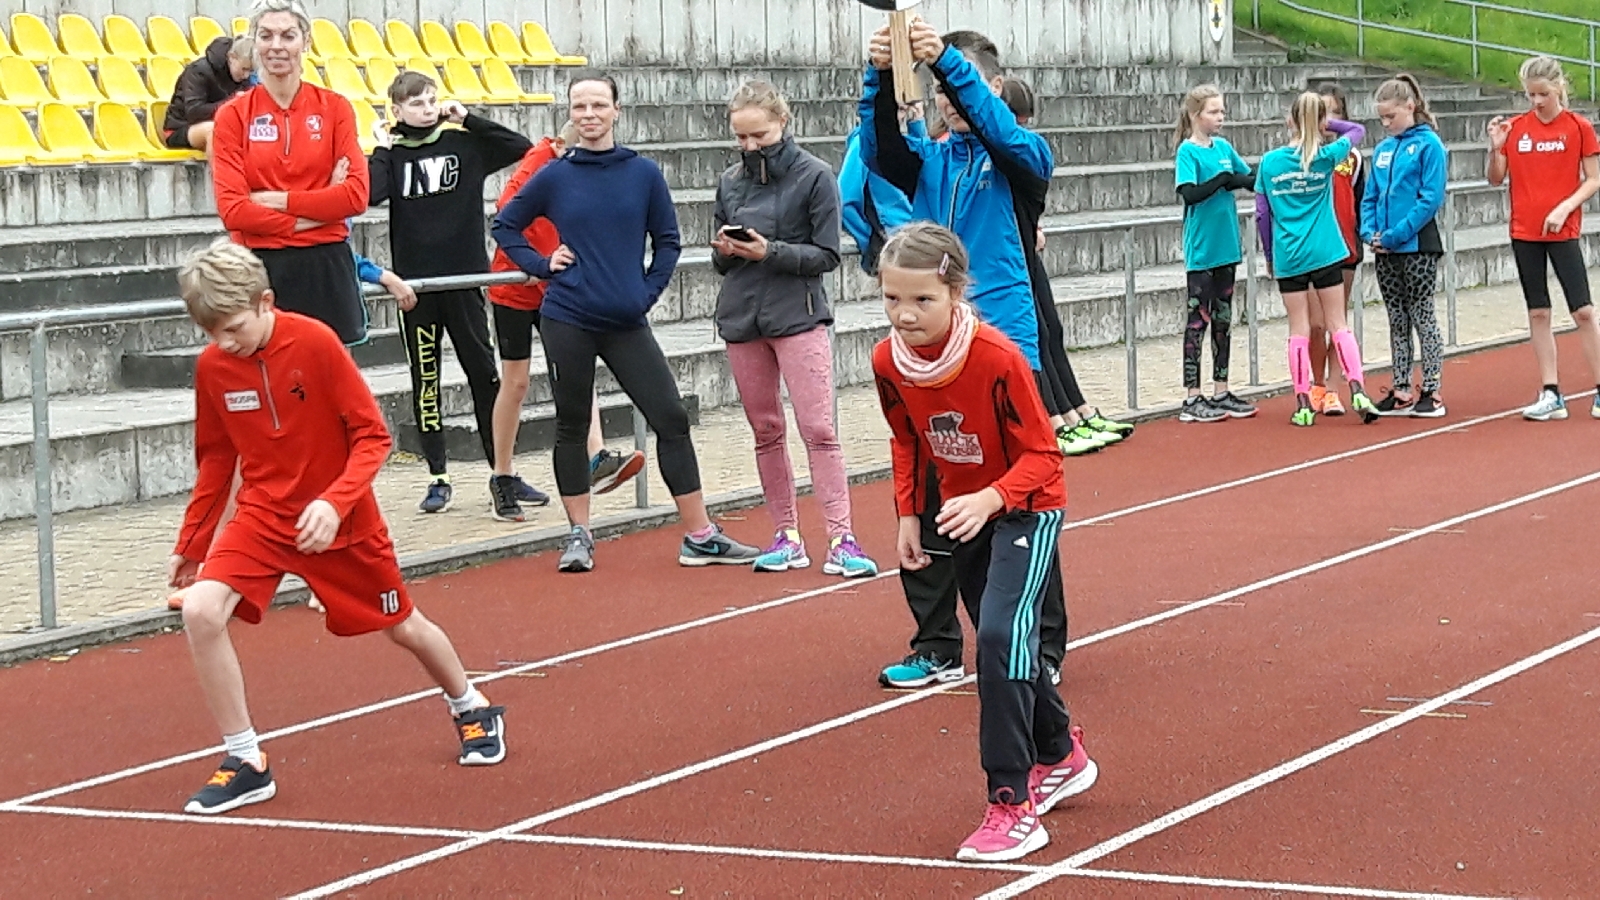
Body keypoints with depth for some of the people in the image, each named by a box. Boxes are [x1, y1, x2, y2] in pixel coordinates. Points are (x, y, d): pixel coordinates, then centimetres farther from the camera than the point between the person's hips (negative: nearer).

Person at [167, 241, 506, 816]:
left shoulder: (315, 343, -20)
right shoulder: (211, 367, -8)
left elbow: (373, 437, -16)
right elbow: (216, 459, 8)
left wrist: (335, 503, -30)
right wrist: (190, 544, 10)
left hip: (340, 521, -2)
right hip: (263, 516, 3)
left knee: (402, 627, 15)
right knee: (200, 611, -22)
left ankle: (472, 709, 47)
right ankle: (246, 765, -12)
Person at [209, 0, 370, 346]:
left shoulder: (334, 108, 5)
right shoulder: (233, 115, 2)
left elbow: (356, 195, -4)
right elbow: (232, 209, -6)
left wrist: (280, 200, -9)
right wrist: (306, 218, -10)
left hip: (326, 266, 1)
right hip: (260, 268, -1)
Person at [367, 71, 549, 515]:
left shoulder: (464, 143, 3)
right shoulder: (392, 154, 2)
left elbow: (522, 147, -6)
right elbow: (371, 193, -14)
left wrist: (468, 119, -7)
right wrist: (384, 151, -8)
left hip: (464, 277, 0)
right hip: (414, 280, 0)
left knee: (484, 371, 4)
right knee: (425, 378, 4)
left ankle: (502, 474, 9)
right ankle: (438, 478, 11)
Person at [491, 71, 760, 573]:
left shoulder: (644, 174, 1)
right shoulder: (554, 177, 0)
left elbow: (667, 241, 9)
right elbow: (505, 226, 12)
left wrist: (648, 291, -1)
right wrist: (542, 265, 0)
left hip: (627, 323, 1)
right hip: (567, 321, -1)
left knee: (671, 418, -2)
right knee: (572, 426, 7)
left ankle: (700, 536, 4)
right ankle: (579, 536, 18)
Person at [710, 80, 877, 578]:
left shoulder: (815, 176, -4)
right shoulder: (731, 182, 10)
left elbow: (826, 255, -6)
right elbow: (721, 262, 15)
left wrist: (770, 251, -18)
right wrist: (725, 251, -8)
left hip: (800, 317, -5)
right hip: (741, 318, 5)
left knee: (819, 428, -9)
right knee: (766, 431, 8)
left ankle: (841, 539, -11)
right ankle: (786, 536, 15)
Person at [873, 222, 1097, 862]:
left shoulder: (997, 360, -31)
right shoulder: (889, 362, -13)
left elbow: (1041, 454, -25)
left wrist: (991, 499, -40)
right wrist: (909, 514, 1)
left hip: (1026, 507, -7)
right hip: (964, 510, 7)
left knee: (1002, 636, -22)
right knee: (1002, 642, 19)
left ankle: (1013, 806, -20)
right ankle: (1061, 756, 43)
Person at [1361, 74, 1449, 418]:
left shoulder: (1429, 144, -8)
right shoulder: (1383, 149, 11)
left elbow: (1431, 198, -15)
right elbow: (1370, 197, 15)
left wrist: (1396, 234, -18)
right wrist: (1369, 232, -3)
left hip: (1418, 246, -6)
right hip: (1385, 251, 6)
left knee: (1422, 317, -1)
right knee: (1397, 321, 10)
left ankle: (1432, 392, 3)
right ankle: (1401, 392, 16)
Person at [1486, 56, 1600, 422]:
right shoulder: (1515, 128, 3)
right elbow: (1497, 179, 7)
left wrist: (1565, 208, -15)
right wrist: (1495, 147, -11)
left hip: (1563, 232, -3)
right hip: (1524, 233, 3)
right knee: (1538, 312, 5)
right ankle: (1551, 395, 9)